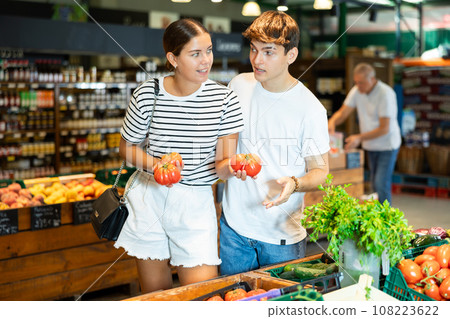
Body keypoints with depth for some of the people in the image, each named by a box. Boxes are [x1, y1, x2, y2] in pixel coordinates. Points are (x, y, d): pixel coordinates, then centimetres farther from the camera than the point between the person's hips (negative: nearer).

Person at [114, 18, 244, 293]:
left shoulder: (224, 99, -7)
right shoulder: (147, 94, -7)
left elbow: (222, 163, -7)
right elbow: (127, 146, 6)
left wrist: (231, 165, -31)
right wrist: (155, 164, -15)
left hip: (196, 202, 0)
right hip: (149, 198, 1)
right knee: (155, 291, 13)